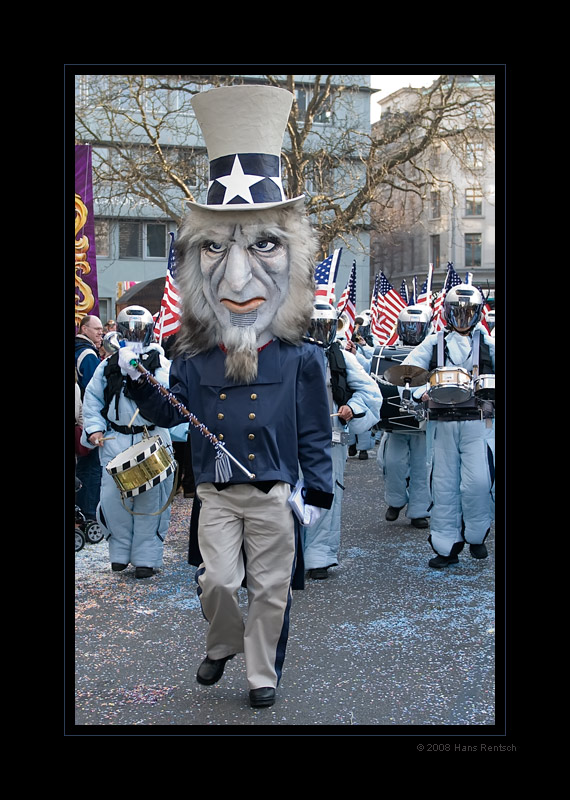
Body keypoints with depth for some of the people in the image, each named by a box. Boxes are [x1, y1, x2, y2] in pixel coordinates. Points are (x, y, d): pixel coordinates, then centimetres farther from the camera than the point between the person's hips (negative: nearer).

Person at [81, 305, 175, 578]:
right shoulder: (108, 365, 10)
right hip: (114, 440, 3)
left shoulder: (159, 362, 0)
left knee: (149, 499, 1)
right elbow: (92, 399, 17)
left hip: (151, 440, -2)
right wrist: (94, 428, 4)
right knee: (113, 496, 1)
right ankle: (120, 552, 21)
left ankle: (146, 558, 13)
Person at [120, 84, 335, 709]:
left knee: (271, 588, 9)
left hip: (275, 495, -1)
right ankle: (224, 643, 32)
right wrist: (139, 382, -5)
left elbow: (315, 434, -1)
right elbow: (171, 414, 10)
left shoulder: (300, 359, -6)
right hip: (215, 494, 1)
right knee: (217, 580, 1)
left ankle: (262, 671, 28)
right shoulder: (195, 358, -1)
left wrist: (317, 494, -2)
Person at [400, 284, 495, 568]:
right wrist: (420, 392, -13)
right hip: (441, 423, 1)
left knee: (478, 482, -11)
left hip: (478, 422, -1)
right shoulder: (433, 343, 11)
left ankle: (476, 535, 13)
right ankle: (446, 546, 14)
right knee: (443, 485, 4)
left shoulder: (488, 344, 11)